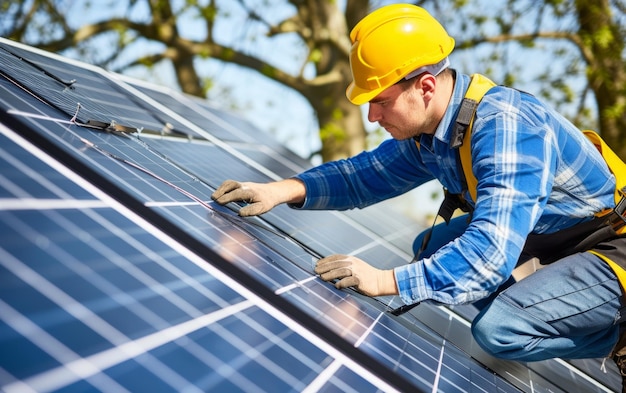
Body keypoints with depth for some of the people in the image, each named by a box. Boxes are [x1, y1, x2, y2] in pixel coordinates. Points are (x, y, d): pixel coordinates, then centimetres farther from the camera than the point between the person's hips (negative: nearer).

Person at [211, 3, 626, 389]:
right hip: (553, 229, 9)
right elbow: (366, 173, 5)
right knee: (432, 247, 11)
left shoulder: (504, 126, -33)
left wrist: (388, 281, -41)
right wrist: (287, 189, -11)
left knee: (497, 328, -26)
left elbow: (491, 251, -41)